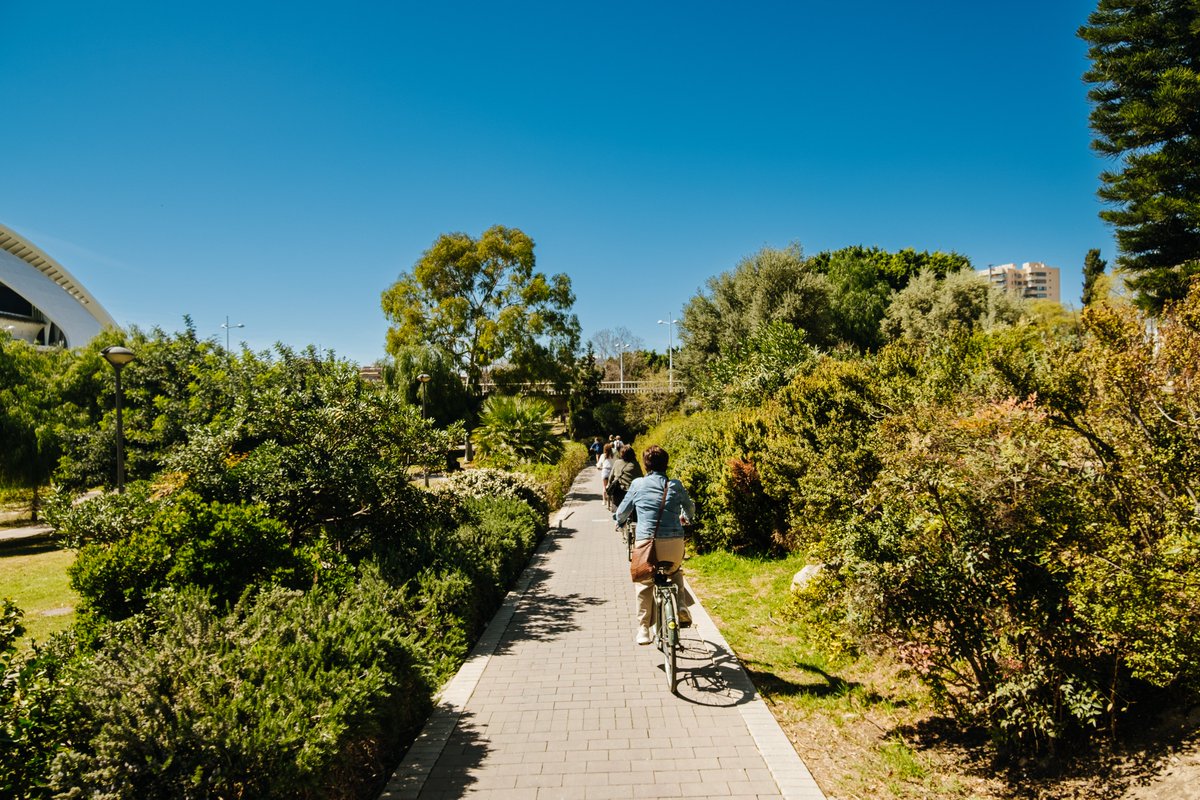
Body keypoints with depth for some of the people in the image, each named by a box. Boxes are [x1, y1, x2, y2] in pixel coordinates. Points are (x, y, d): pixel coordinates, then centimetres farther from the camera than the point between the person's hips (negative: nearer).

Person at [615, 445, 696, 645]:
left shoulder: (638, 484, 5)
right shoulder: (675, 485, 10)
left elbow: (622, 512, 16)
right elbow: (690, 509, 27)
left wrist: (620, 522, 38)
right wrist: (684, 517, 49)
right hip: (674, 542, 2)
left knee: (644, 584, 18)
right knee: (676, 572, 32)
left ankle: (643, 630, 15)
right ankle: (682, 607, 14)